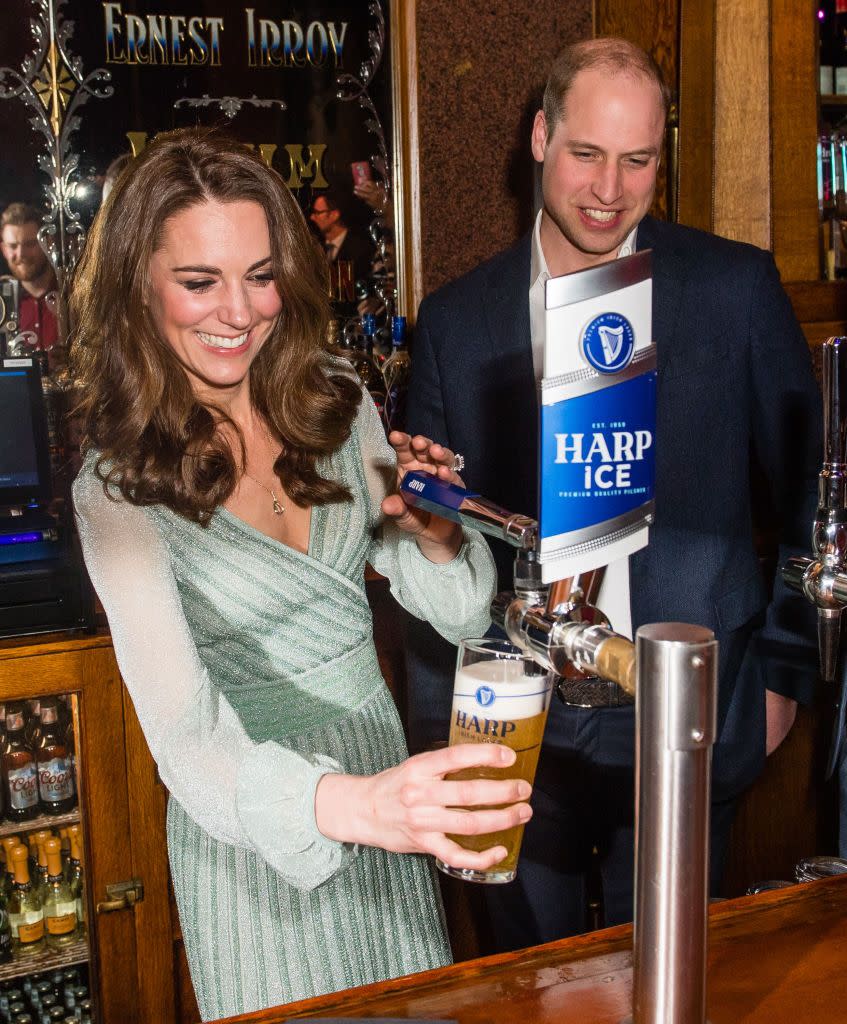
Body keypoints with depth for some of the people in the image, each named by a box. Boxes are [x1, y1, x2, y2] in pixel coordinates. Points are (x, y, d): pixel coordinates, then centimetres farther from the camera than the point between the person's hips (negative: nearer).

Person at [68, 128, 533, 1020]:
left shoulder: (336, 402, -5)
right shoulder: (122, 486, -20)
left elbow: (455, 611, 3)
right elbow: (184, 736, -31)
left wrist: (433, 532, -20)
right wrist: (349, 804, -49)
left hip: (382, 765, 5)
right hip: (254, 830, -4)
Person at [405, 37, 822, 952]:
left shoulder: (736, 287, -2)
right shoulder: (455, 320, 2)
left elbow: (808, 488, 5)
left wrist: (783, 670, 4)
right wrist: (437, 741, 2)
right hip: (521, 733, 1)